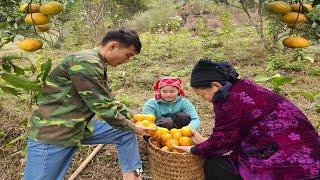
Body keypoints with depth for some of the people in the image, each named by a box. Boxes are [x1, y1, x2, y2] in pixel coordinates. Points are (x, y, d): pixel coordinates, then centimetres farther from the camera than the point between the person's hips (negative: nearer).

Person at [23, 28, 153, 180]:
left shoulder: (97, 65, 8)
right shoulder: (86, 63, -22)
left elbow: (109, 101, 17)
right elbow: (104, 108, -21)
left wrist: (131, 117, 13)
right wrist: (133, 127, -8)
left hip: (81, 127, 9)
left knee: (126, 132, 7)